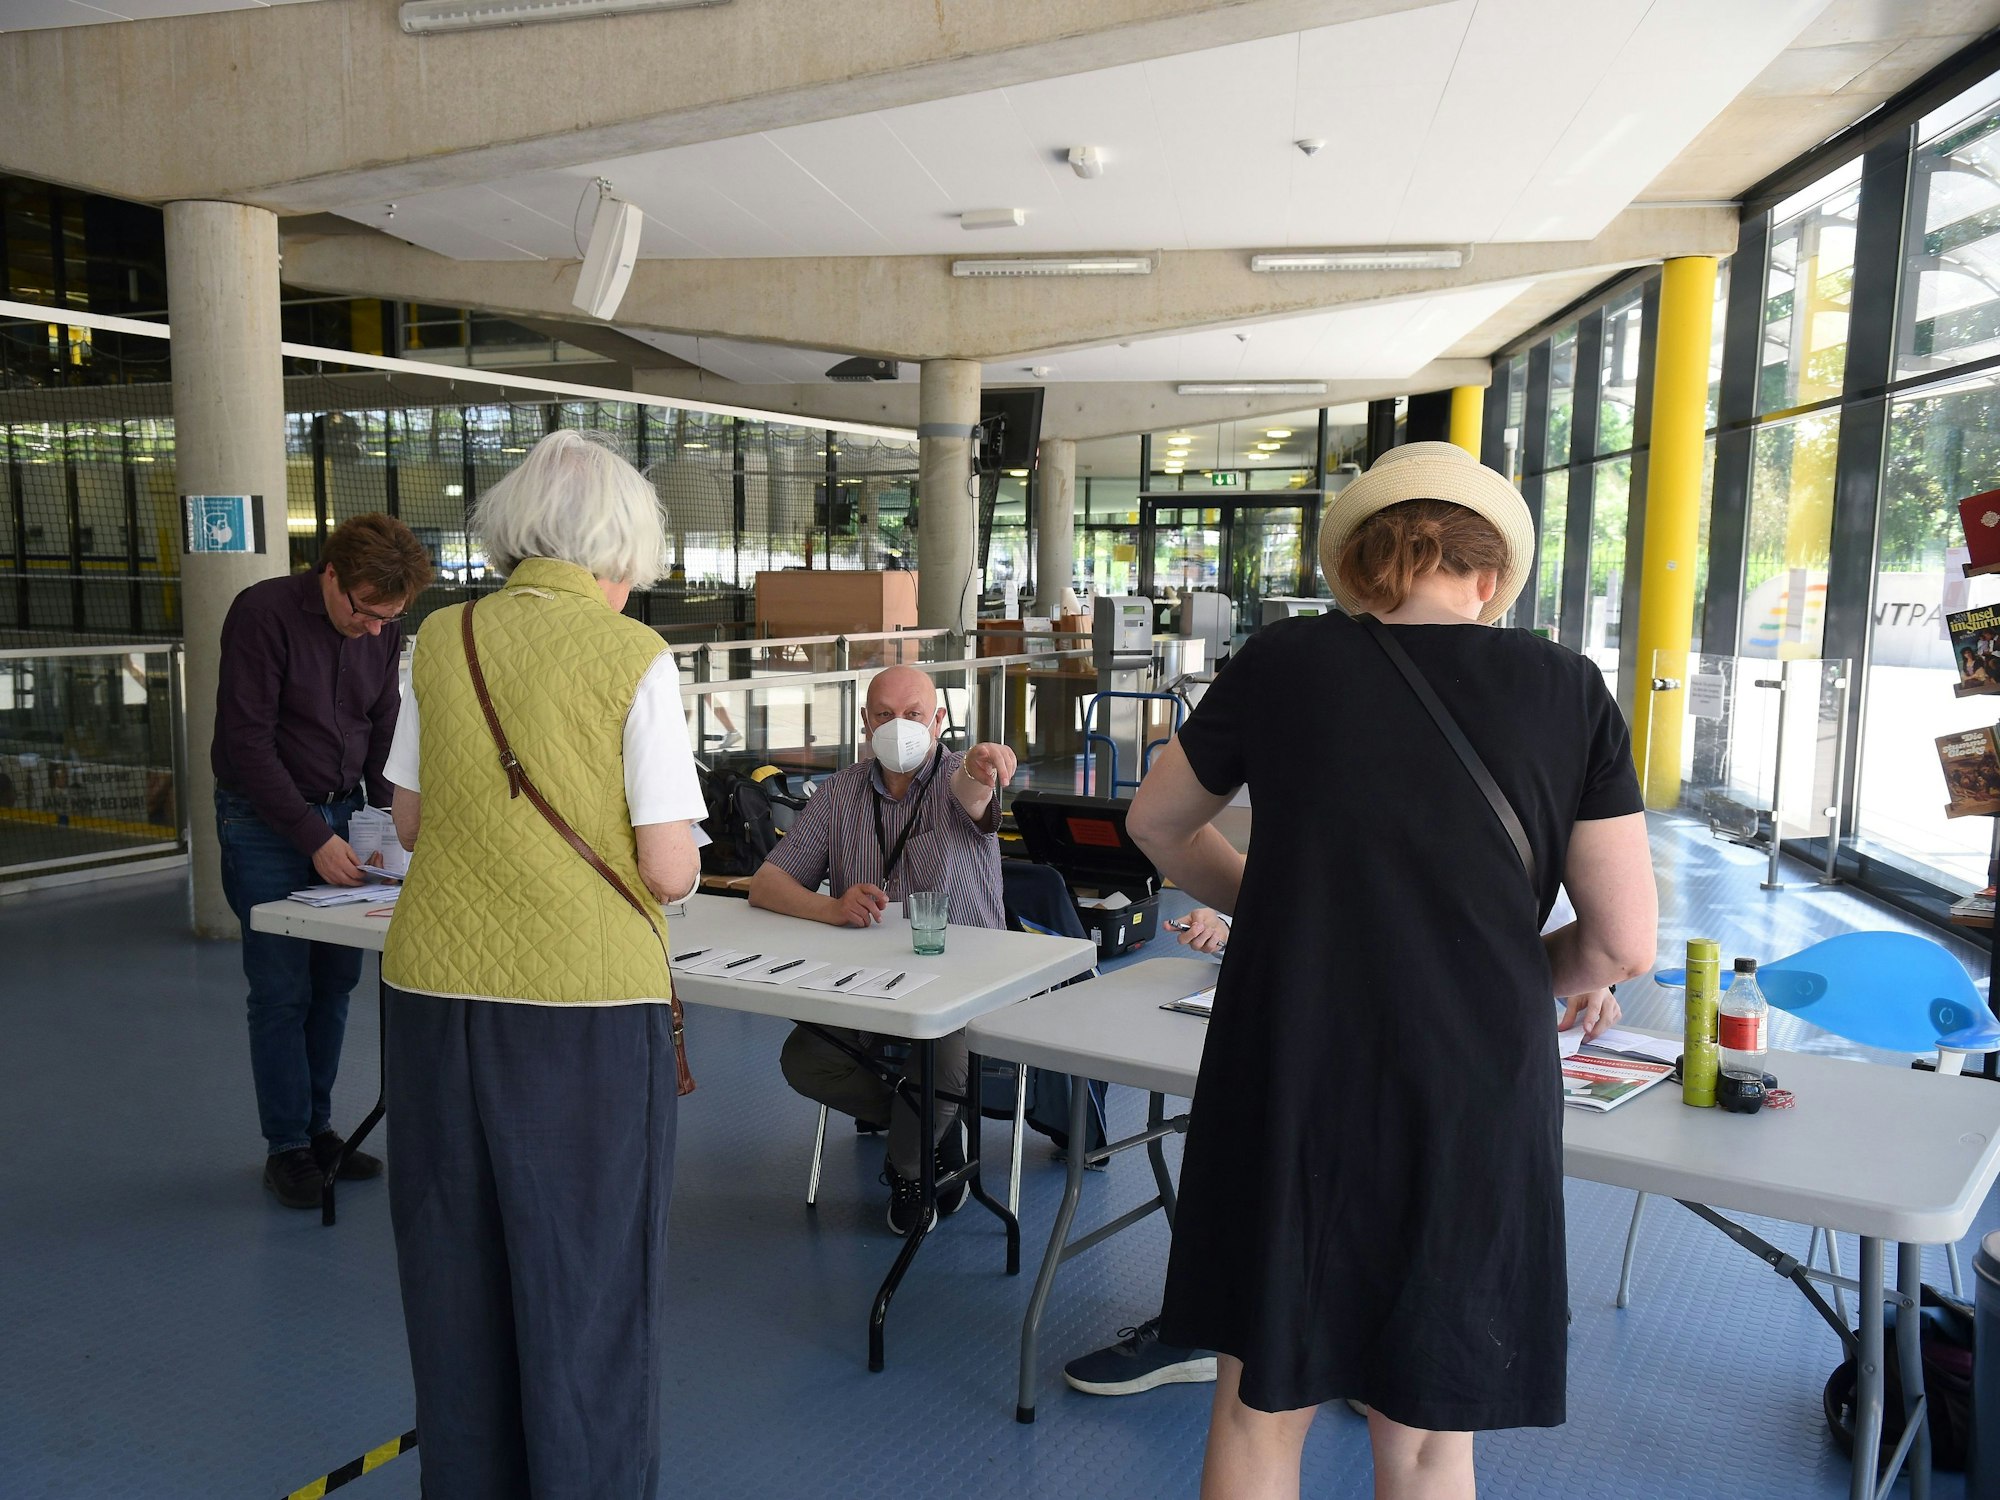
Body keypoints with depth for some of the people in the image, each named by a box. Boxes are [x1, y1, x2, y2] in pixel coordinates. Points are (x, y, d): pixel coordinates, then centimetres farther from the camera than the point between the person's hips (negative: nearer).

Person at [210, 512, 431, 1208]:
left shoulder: (383, 631, 2)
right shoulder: (262, 614, -16)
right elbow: (247, 743, -17)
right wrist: (314, 838, -20)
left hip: (342, 812, 5)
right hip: (265, 820, -5)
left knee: (335, 982, 7)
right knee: (282, 989, -3)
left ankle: (318, 1126, 20)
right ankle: (286, 1146, 9)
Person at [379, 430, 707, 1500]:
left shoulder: (441, 640, 3)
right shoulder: (632, 657, -10)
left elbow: (411, 821, 12)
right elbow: (669, 871, -12)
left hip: (438, 996, 5)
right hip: (585, 1005, -5)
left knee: (456, 1273, 20)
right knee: (584, 1281, 10)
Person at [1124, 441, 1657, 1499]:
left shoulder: (1282, 663, -2)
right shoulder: (1567, 690, -2)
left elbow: (1157, 824, 13)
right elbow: (1622, 943, -1)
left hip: (1285, 1089, 0)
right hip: (1472, 1100, 0)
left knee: (1260, 1411, 19)